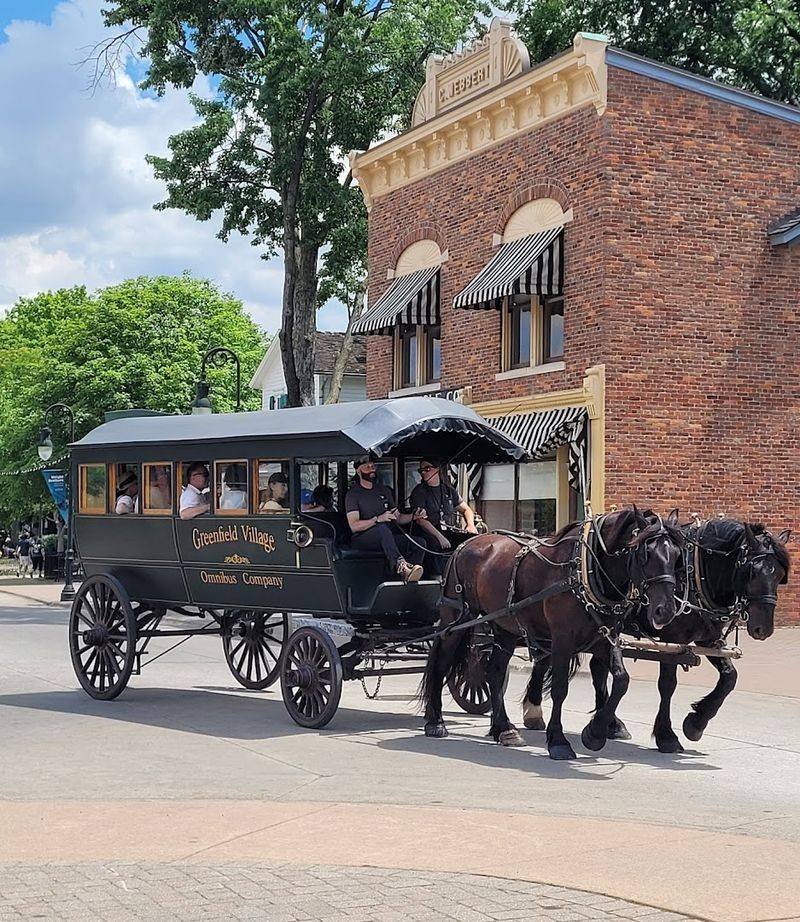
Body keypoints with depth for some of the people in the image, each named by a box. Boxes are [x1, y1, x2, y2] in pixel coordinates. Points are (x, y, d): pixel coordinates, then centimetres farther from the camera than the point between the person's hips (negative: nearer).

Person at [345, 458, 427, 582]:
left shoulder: (384, 490, 21)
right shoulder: (353, 493, 1)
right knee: (382, 528, -39)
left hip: (386, 539, 6)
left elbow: (397, 518, 22)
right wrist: (378, 519, -23)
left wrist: (413, 516, 1)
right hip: (361, 539, -6)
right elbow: (354, 526, -11)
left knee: (420, 542, -17)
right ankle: (400, 565, -61)